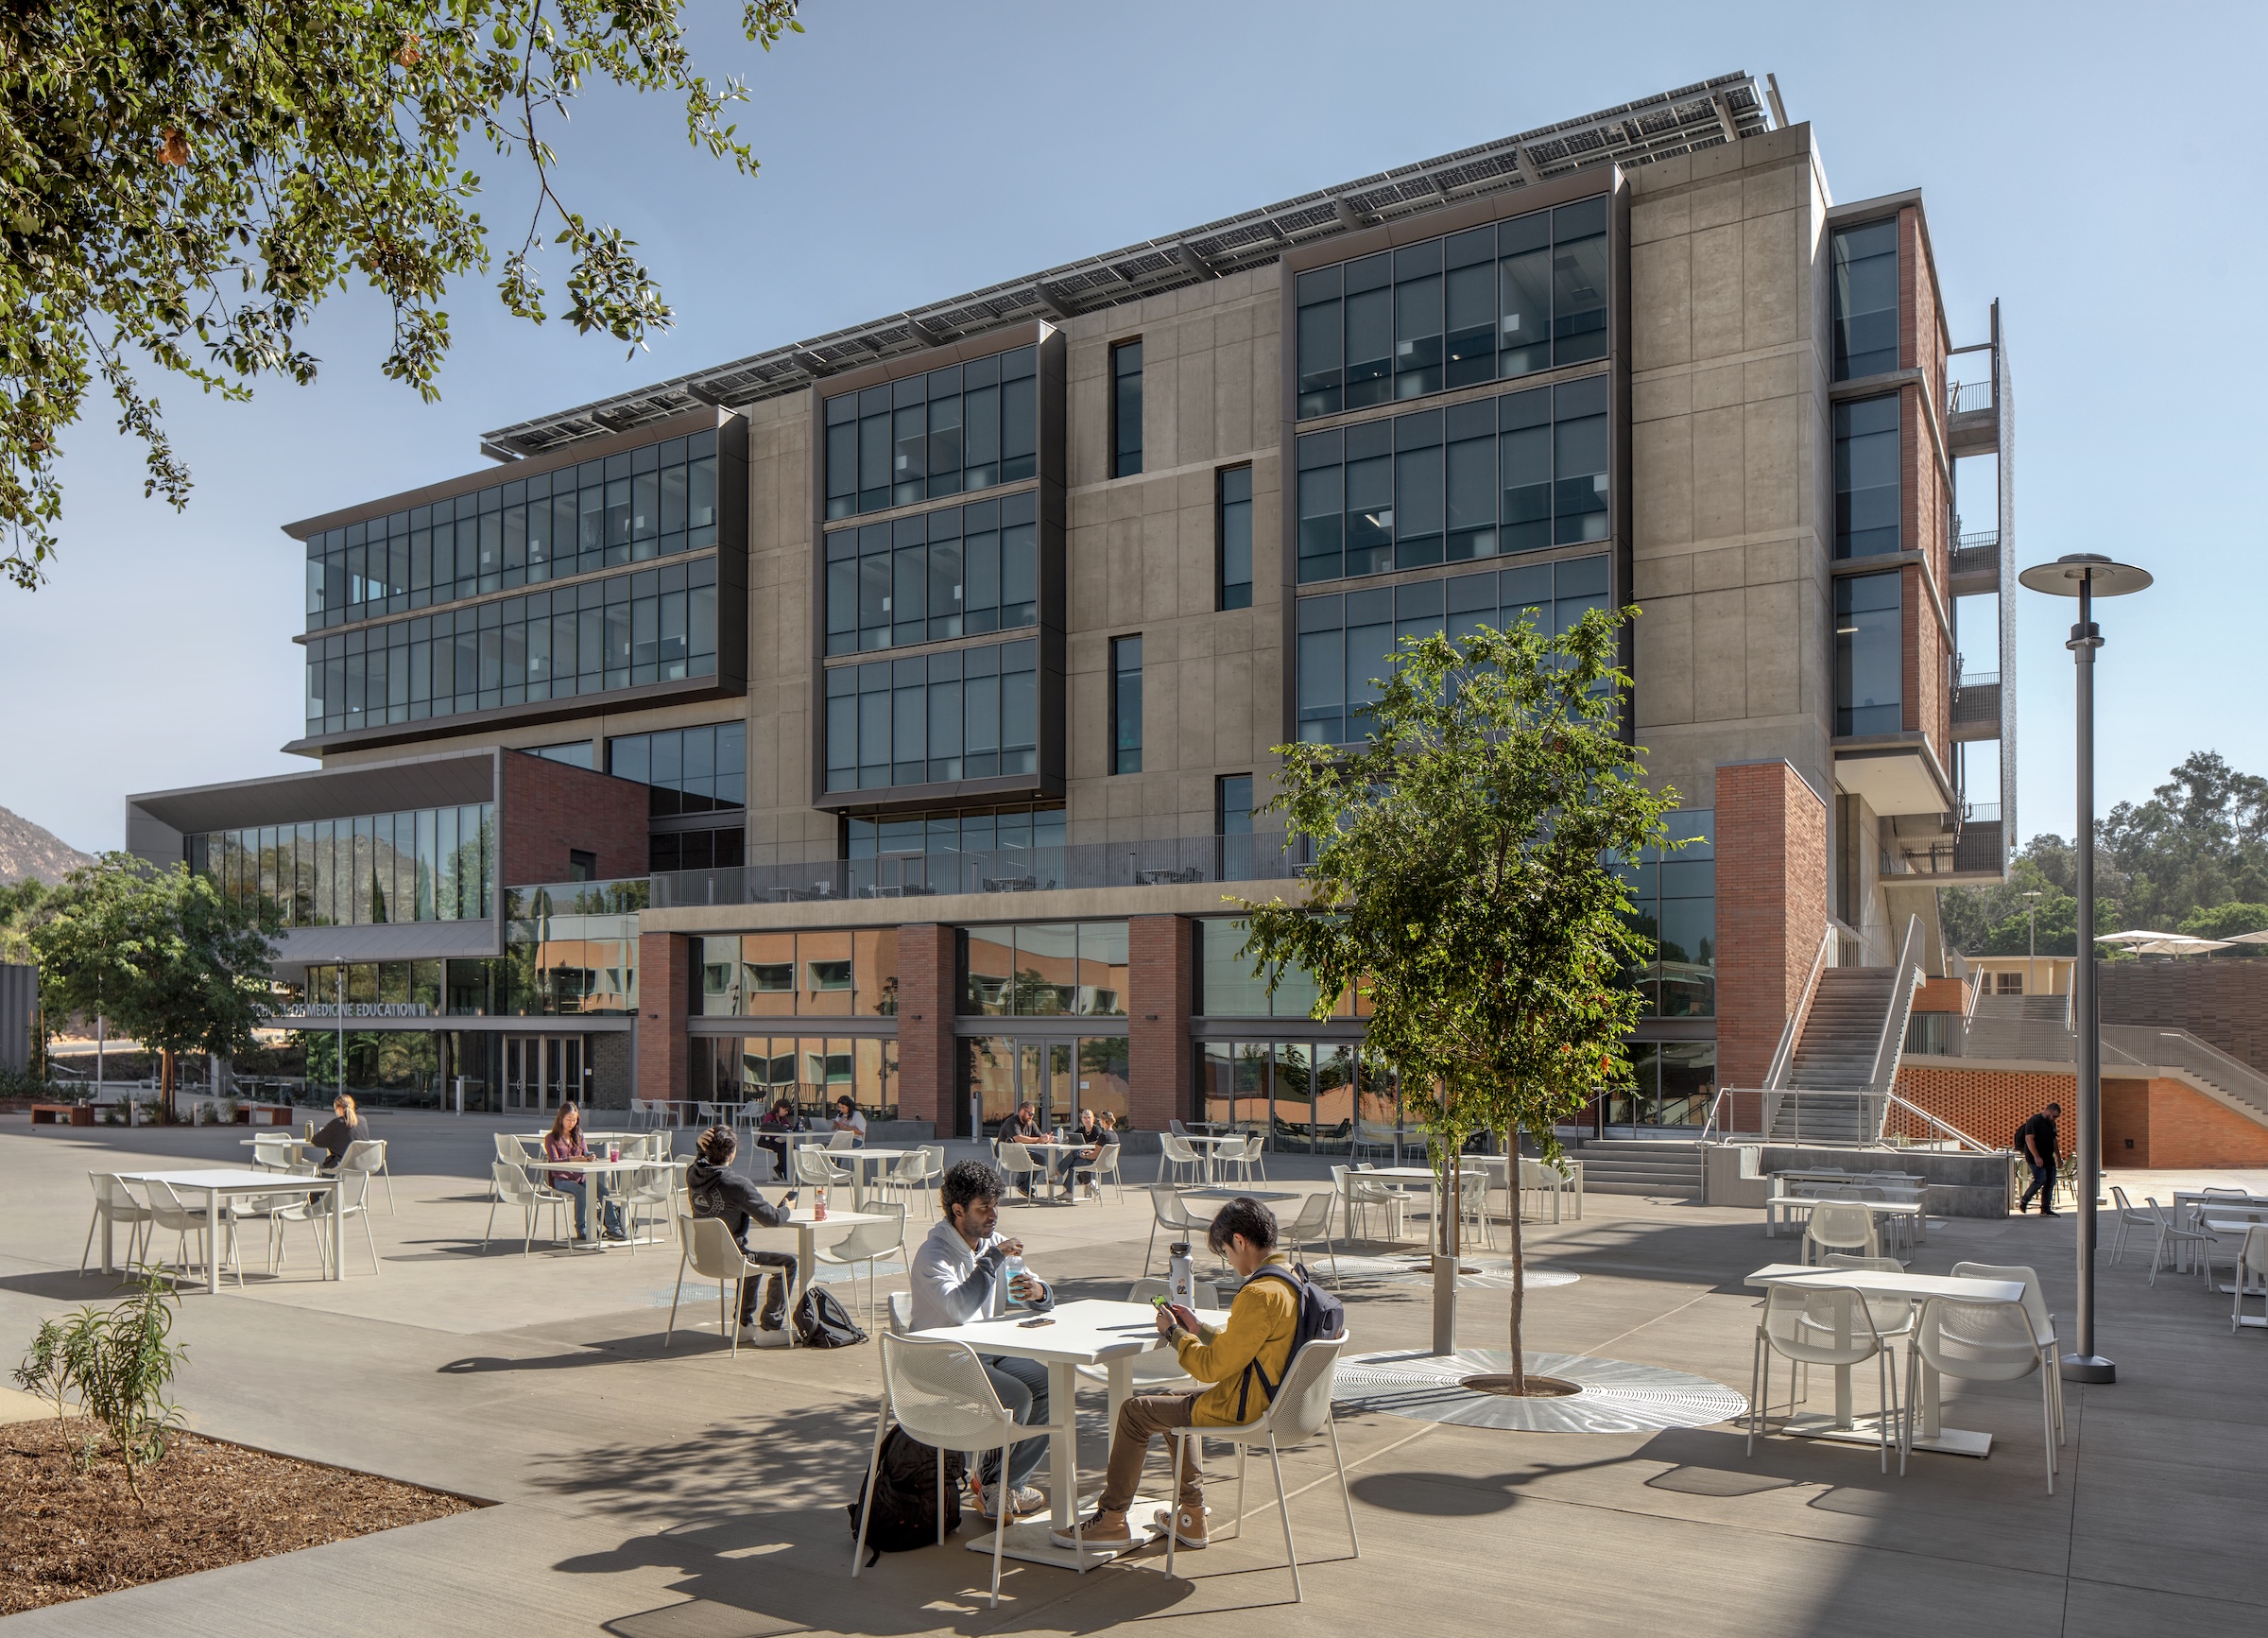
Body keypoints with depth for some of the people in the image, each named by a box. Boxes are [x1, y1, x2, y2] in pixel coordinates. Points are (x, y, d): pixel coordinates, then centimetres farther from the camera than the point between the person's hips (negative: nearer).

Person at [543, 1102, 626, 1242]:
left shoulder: (578, 1135, 21)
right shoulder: (551, 1138, 5)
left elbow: (585, 1154, 14)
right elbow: (554, 1161, -9)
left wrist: (589, 1157, -12)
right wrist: (572, 1159, -27)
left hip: (580, 1176, 4)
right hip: (561, 1179, -4)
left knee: (601, 1188, -25)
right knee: (581, 1191, -35)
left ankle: (613, 1227, -28)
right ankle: (581, 1230, -26)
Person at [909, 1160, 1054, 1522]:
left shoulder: (994, 1244, 8)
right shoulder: (933, 1254, -15)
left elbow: (1042, 1300, 12)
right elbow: (961, 1309, -33)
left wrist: (1039, 1292, -13)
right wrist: (993, 1260, -24)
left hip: (991, 1355, 7)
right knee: (1017, 1397, -27)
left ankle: (1006, 1481, 0)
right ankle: (992, 1487, -2)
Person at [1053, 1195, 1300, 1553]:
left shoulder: (1260, 1295, -27)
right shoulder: (1289, 1279, 4)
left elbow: (1213, 1366, -22)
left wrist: (1174, 1332, -8)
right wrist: (1199, 1331, 10)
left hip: (1239, 1409, -10)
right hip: (1268, 1399, 10)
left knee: (1135, 1412, 1)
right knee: (1175, 1403, 28)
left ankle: (1111, 1519, 12)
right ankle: (1191, 1515, 30)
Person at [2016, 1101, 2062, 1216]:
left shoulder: (2051, 1123, 16)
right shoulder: (2034, 1121, -12)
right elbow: (2029, 1139, -20)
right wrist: (2036, 1157, -25)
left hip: (2048, 1158, 9)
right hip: (2036, 1159, -9)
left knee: (2050, 1182, 4)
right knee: (2041, 1179, -18)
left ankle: (2046, 1209, 10)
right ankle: (2023, 1201, -1)